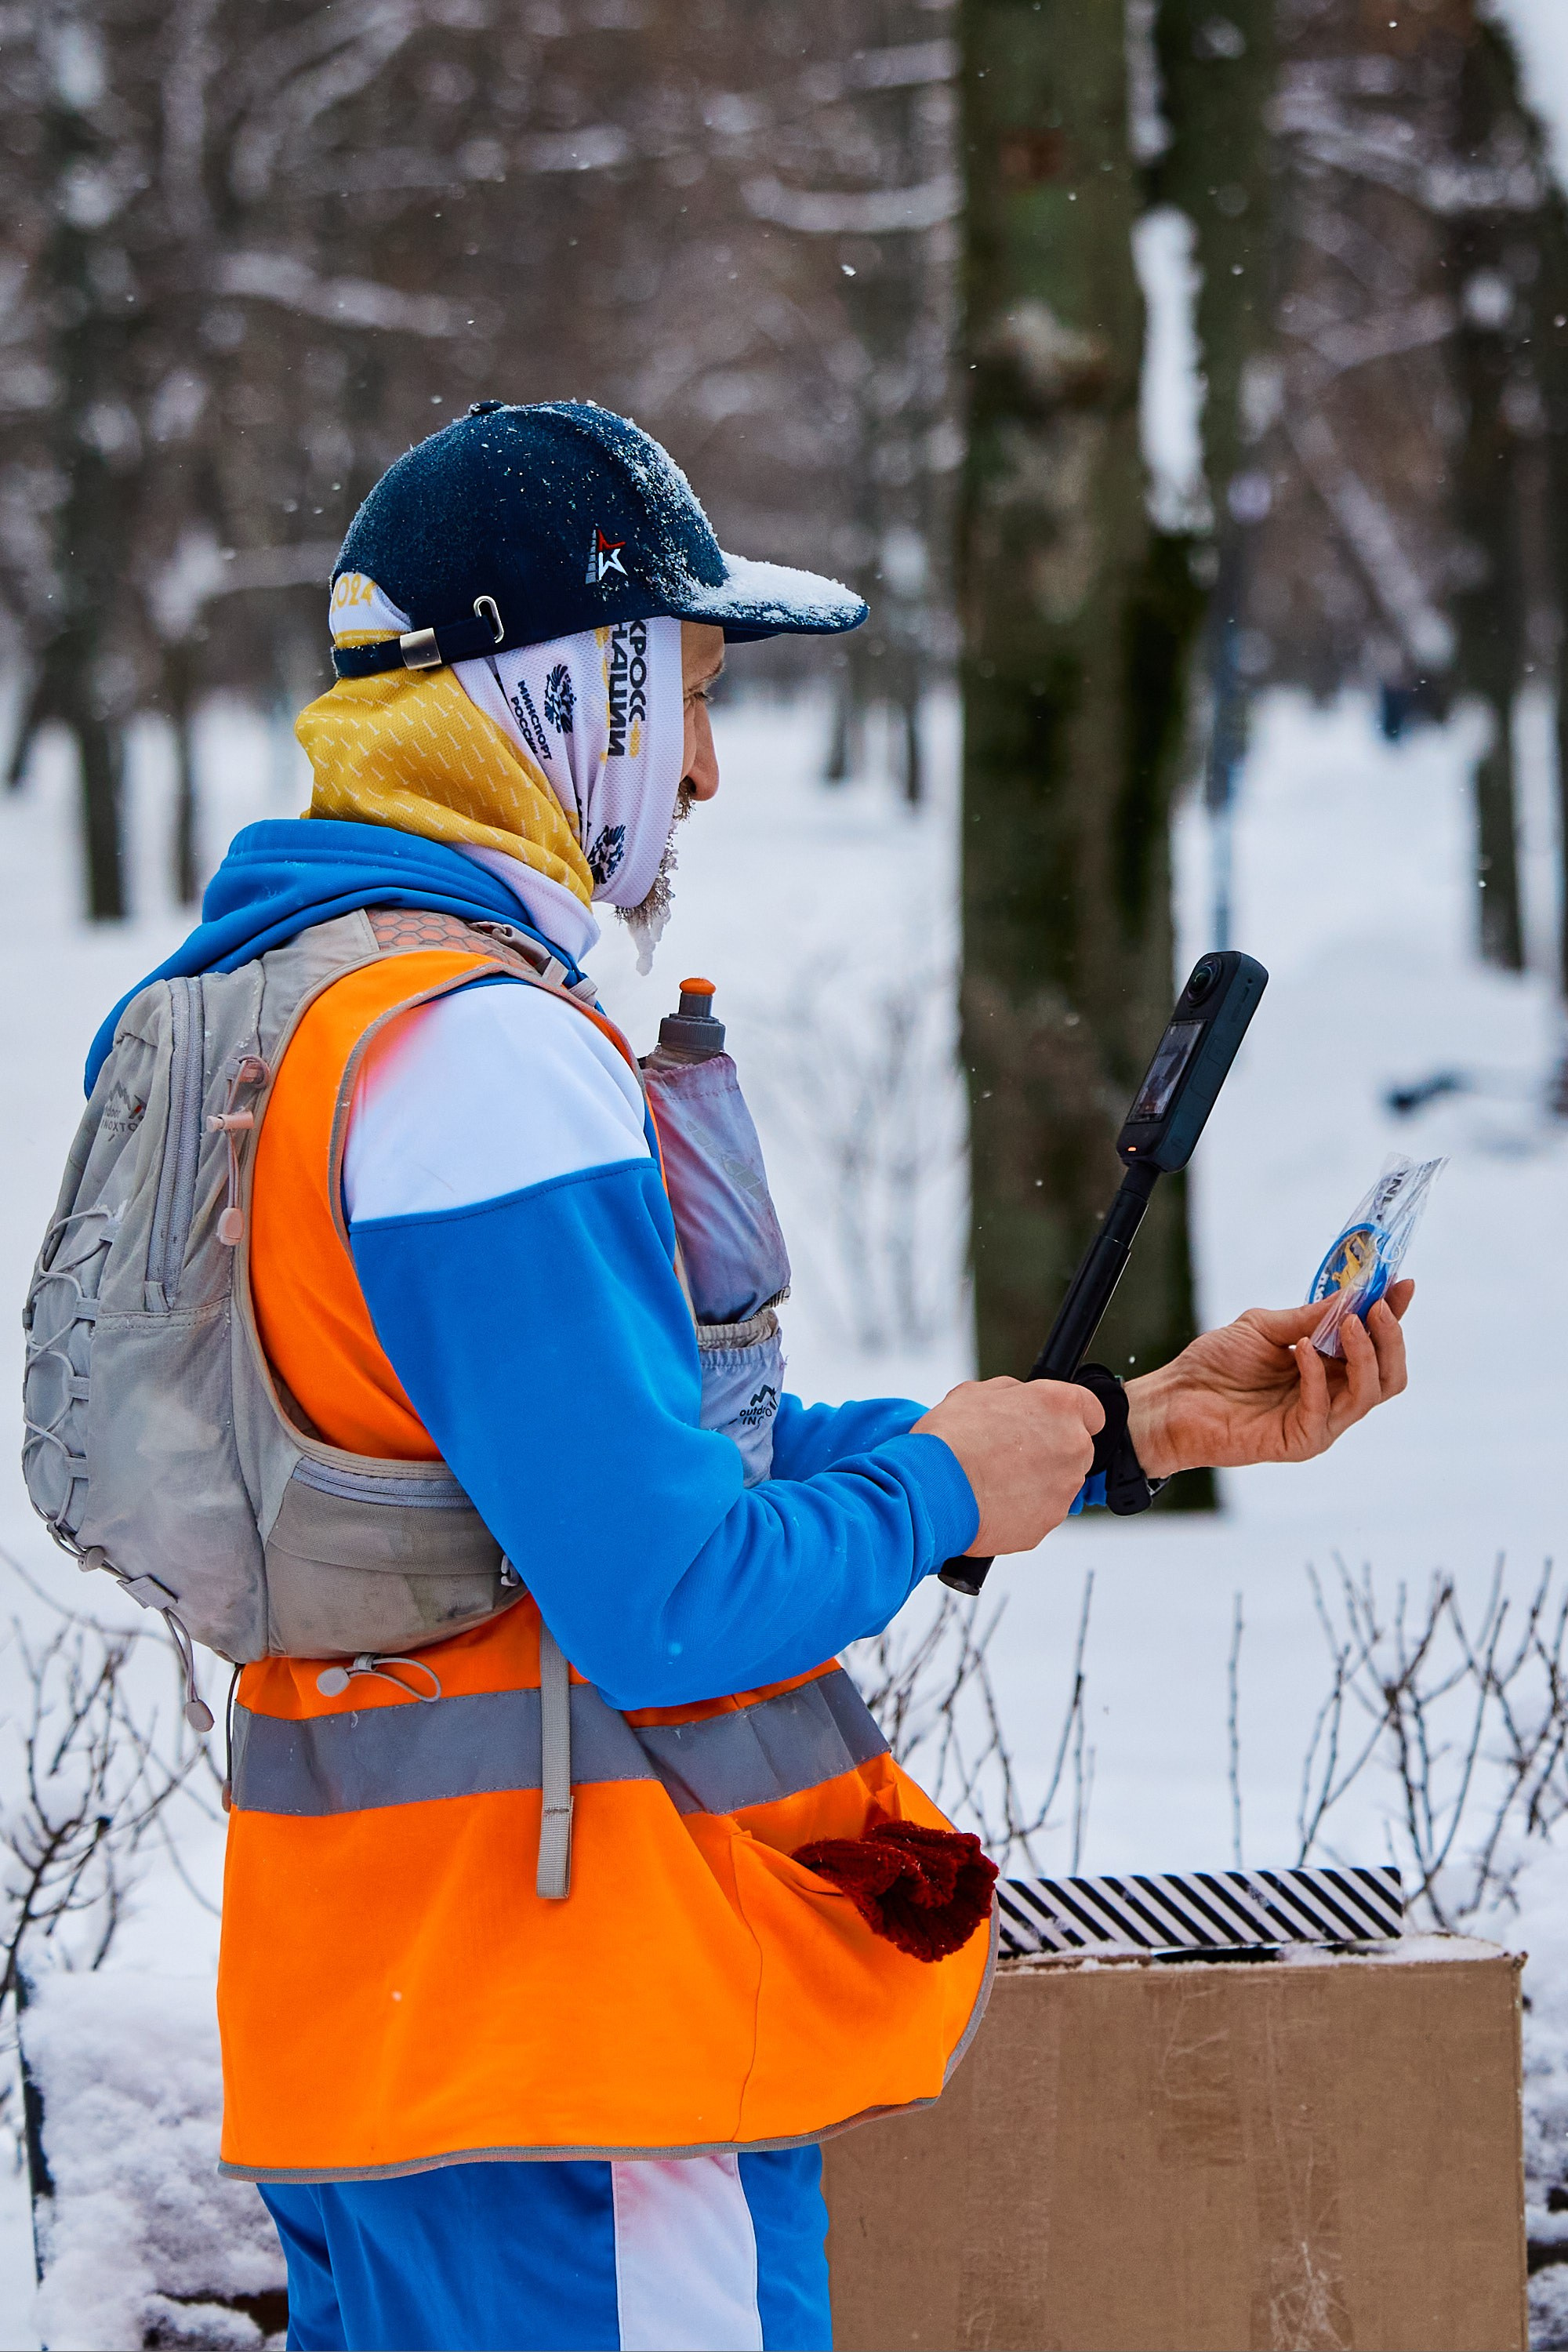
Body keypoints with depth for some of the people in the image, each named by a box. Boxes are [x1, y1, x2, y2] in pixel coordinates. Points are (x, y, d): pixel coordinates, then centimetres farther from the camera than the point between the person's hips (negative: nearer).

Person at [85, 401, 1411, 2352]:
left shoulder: (289, 1006, 14)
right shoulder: (481, 1058, -19)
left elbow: (683, 1453, 17)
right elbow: (669, 1598, -23)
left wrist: (1137, 1427, 15)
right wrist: (942, 1487, -4)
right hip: (568, 2049, -10)